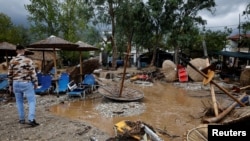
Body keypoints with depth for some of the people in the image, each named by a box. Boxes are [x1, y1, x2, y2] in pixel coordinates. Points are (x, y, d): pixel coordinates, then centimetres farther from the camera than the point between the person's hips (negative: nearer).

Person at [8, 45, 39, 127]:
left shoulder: (12, 61, 1)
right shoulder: (28, 60, -11)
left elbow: (9, 74, 7)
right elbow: (33, 73, -10)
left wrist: (10, 85, 16)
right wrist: (35, 83, 1)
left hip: (16, 83, 4)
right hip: (26, 83, -4)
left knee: (19, 101, 17)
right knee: (32, 101, 1)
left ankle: (22, 119, 24)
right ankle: (31, 119, -8)